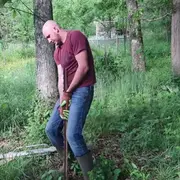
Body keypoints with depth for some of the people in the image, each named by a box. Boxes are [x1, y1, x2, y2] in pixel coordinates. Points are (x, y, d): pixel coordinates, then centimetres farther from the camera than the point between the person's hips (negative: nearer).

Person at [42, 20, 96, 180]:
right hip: (68, 92, 9)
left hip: (82, 90, -9)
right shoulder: (57, 52, 15)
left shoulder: (75, 36, -11)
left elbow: (84, 67, -17)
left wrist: (68, 92, -10)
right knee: (51, 129, 10)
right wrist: (62, 100, -5)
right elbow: (61, 78, 9)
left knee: (73, 134, -18)